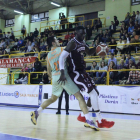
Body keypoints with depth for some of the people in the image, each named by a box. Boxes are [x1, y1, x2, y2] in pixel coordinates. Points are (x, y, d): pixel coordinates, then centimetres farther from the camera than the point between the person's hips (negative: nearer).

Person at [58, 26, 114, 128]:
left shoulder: (83, 43, 11)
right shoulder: (73, 43, -16)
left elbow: (89, 52, 28)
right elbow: (62, 57, -22)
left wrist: (96, 48, 6)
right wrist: (63, 74, -31)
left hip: (82, 71, 10)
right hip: (75, 72, -10)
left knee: (95, 93, 10)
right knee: (93, 93, -15)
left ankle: (82, 115, 21)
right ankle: (100, 121, -8)